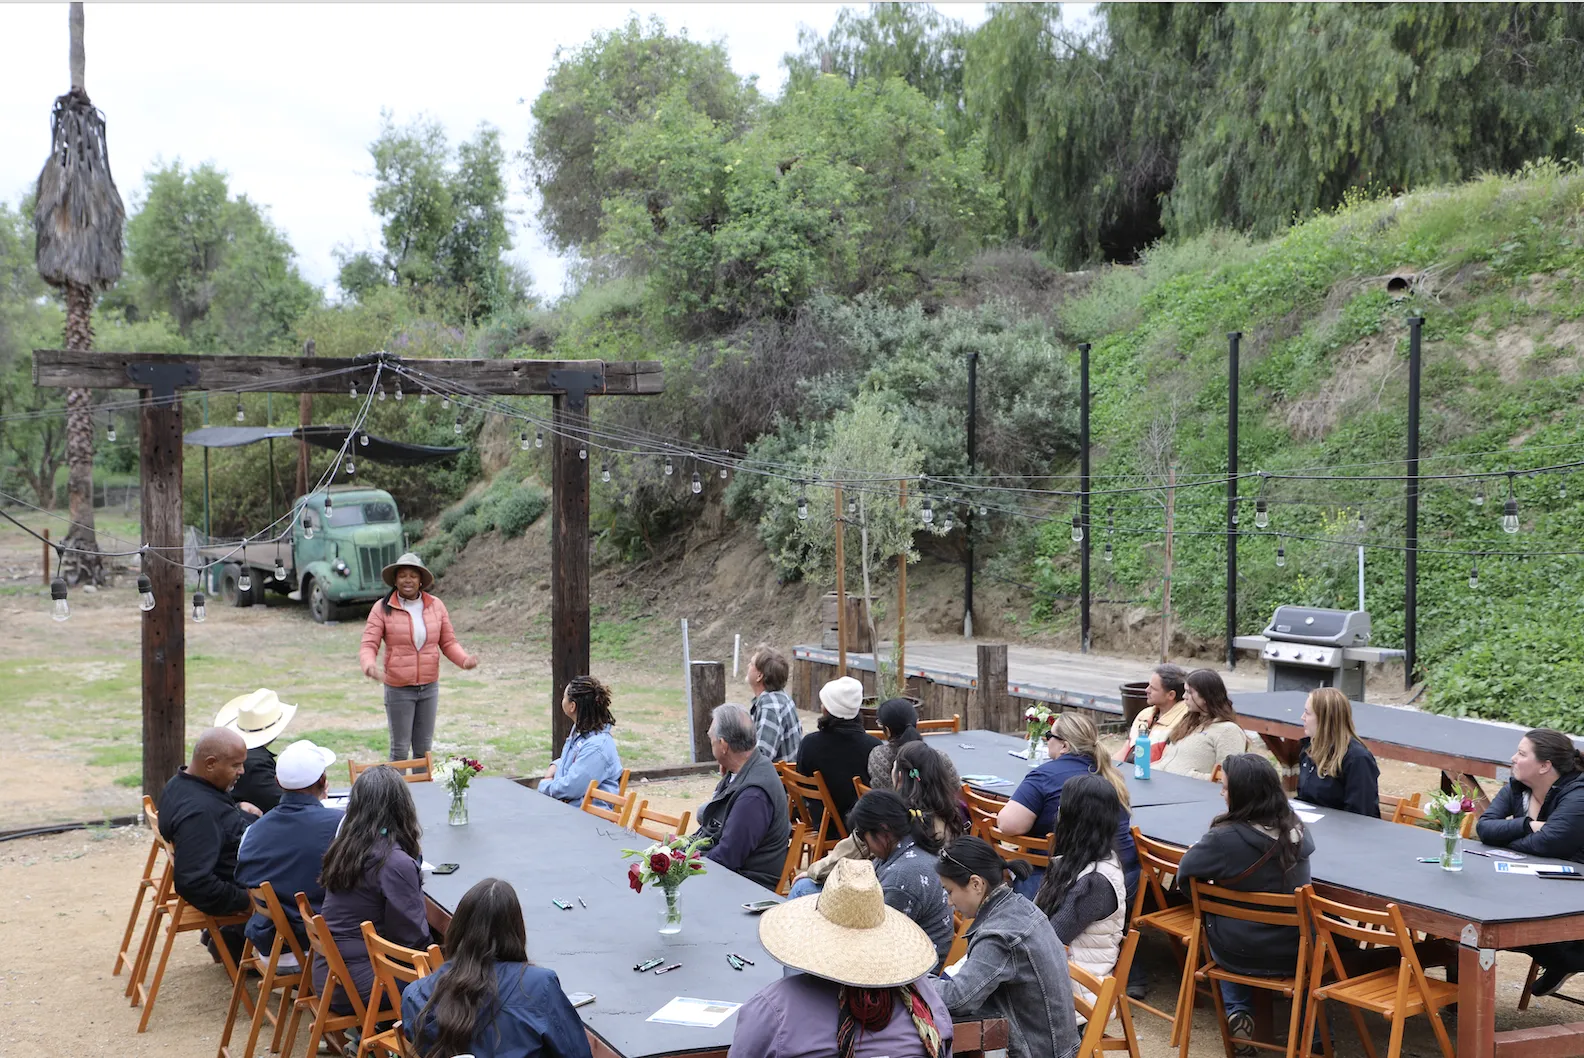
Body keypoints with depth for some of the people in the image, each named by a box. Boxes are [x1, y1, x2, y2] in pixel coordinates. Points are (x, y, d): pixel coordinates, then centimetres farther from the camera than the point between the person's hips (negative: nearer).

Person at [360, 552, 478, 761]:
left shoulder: (436, 605, 1)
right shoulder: (382, 608, -8)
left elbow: (448, 642, 6)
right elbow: (369, 645, -10)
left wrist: (464, 659, -13)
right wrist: (369, 665, -31)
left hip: (429, 688, 3)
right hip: (398, 689, -3)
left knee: (424, 748, 13)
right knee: (400, 749, 2)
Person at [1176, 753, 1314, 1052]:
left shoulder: (1223, 839, -24)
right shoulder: (1295, 829, -9)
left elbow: (1185, 873, -12)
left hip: (1237, 956, -2)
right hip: (1292, 954, 2)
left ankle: (1238, 1012, 21)